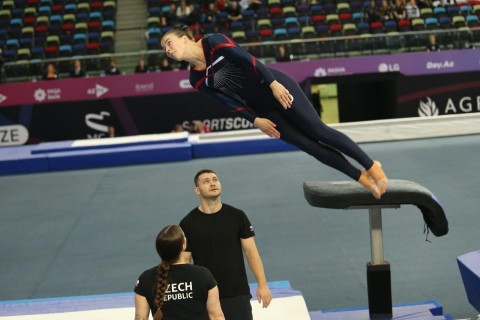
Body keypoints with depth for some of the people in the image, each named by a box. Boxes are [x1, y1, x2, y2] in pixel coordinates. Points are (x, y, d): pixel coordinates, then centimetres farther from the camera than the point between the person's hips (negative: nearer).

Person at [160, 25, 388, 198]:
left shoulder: (213, 42, -12)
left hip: (278, 88, -5)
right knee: (310, 146, 1)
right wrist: (255, 120, -6)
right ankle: (362, 178, 12)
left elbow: (247, 59, -17)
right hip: (262, 109, 5)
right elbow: (229, 102, 2)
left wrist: (274, 83, -23)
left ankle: (372, 166, 8)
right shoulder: (197, 80, 2)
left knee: (320, 132, -5)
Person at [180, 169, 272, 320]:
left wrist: (262, 284, -6)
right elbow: (184, 261, -1)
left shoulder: (237, 216, -1)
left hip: (238, 294, 1)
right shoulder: (188, 223, -3)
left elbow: (251, 251, 0)